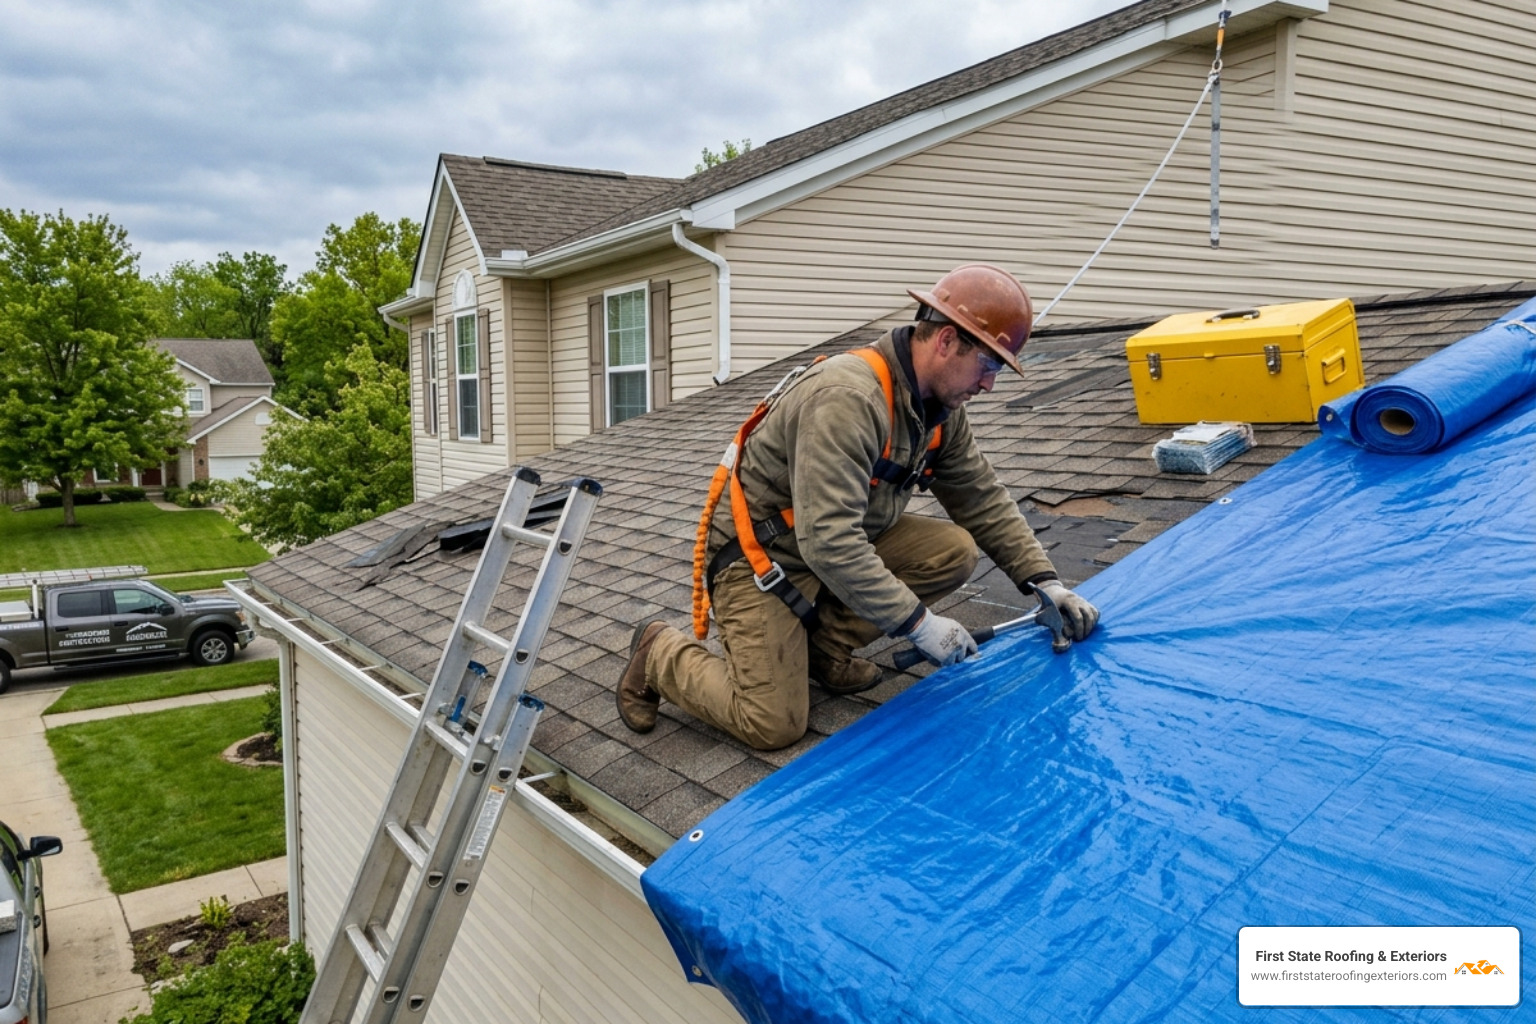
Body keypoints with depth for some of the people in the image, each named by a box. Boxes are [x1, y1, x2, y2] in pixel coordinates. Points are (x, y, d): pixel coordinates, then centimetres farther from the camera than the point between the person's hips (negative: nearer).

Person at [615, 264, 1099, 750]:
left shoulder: (940, 409, -2)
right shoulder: (847, 400, -31)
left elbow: (985, 501, 6)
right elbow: (829, 544, -36)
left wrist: (1046, 581, -4)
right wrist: (918, 622, -31)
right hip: (764, 558, -8)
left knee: (955, 551, -11)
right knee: (774, 726, -14)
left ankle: (821, 646, 3)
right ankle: (659, 653, 11)